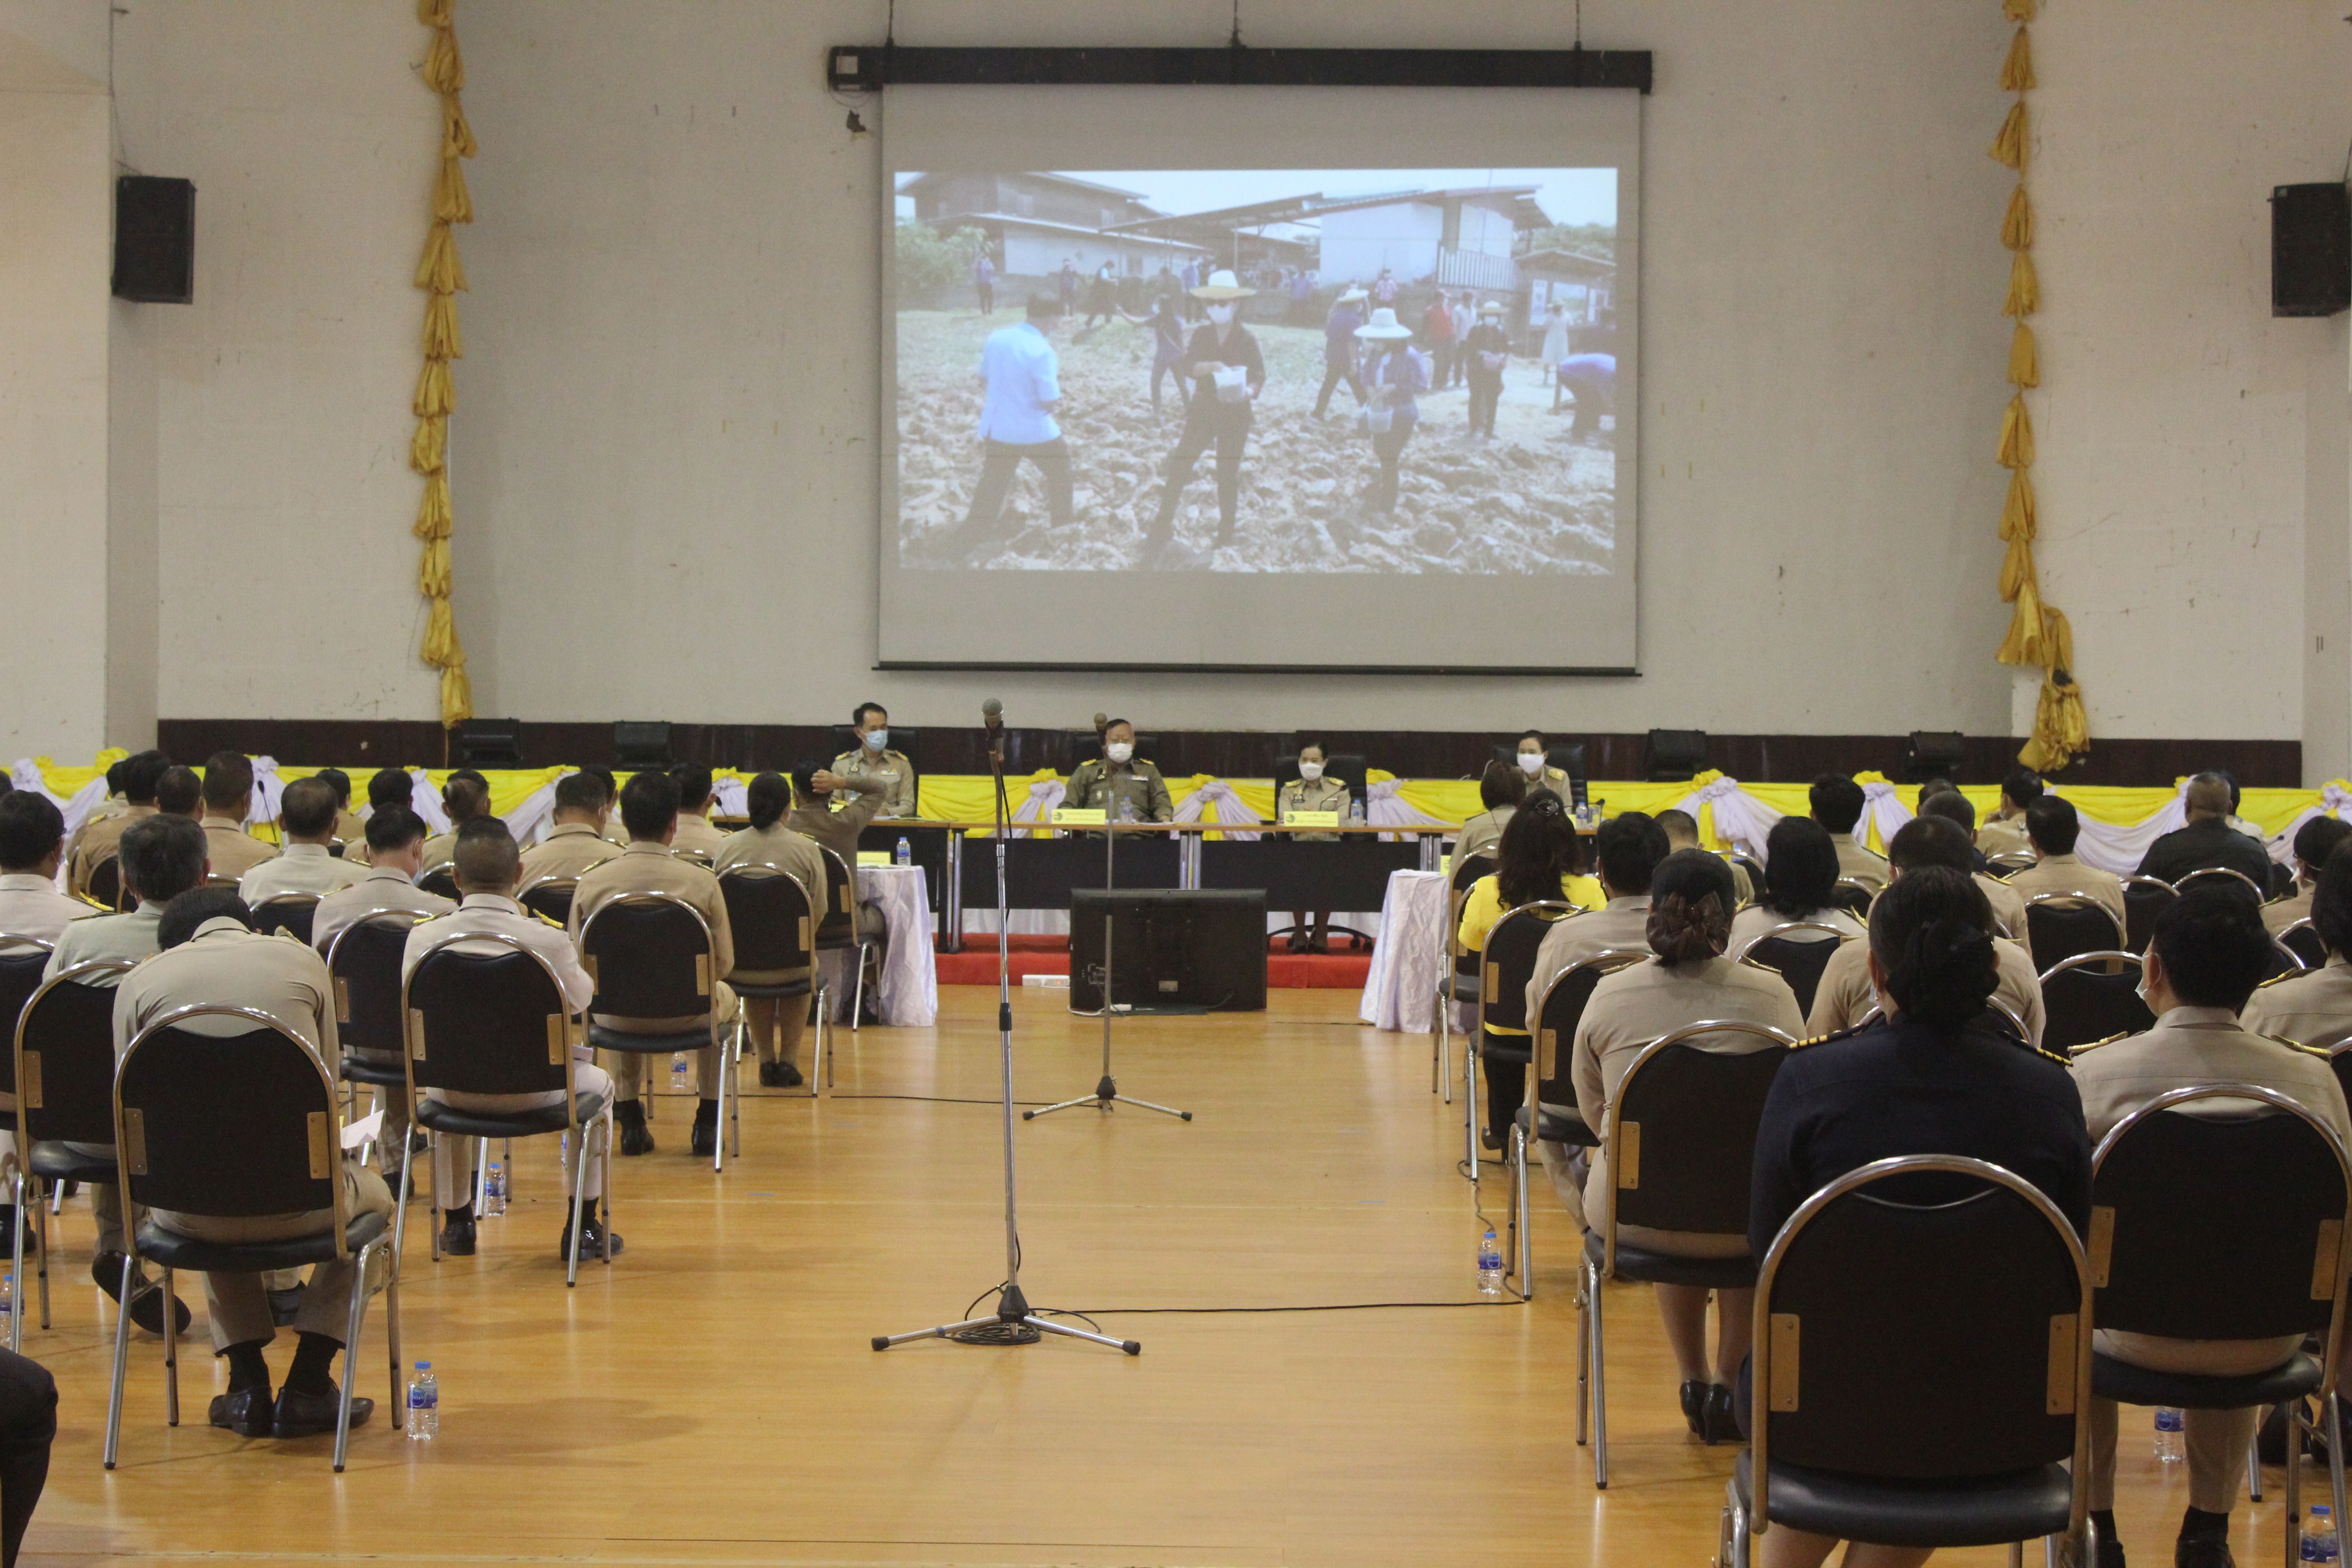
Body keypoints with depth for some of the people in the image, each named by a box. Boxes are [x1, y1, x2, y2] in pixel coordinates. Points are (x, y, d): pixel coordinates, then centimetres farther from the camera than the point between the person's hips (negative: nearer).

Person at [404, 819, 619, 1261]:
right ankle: (583, 1229, 29)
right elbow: (580, 999, 0)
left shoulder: (423, 937, -13)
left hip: (456, 1092, 2)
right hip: (533, 1091, -2)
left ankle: (456, 1222, 45)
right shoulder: (547, 939, -19)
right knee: (596, 1082, 30)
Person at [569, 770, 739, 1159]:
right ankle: (707, 1121, 33)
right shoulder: (702, 883, -15)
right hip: (687, 1015, -1)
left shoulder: (591, 883, -11)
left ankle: (631, 1120, 39)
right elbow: (723, 964, -8)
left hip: (618, 1017, 2)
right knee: (723, 995, 35)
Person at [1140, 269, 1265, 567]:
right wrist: (1211, 367, -30)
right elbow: (1186, 367, -10)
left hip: (1235, 416, -2)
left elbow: (1259, 377, -8)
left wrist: (1248, 392, -30)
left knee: (1229, 474, 7)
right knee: (1178, 465, -3)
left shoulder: (1247, 338, -7)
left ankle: (1226, 533, 20)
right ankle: (1163, 528, 7)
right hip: (1202, 412, 2)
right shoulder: (1201, 334, -1)